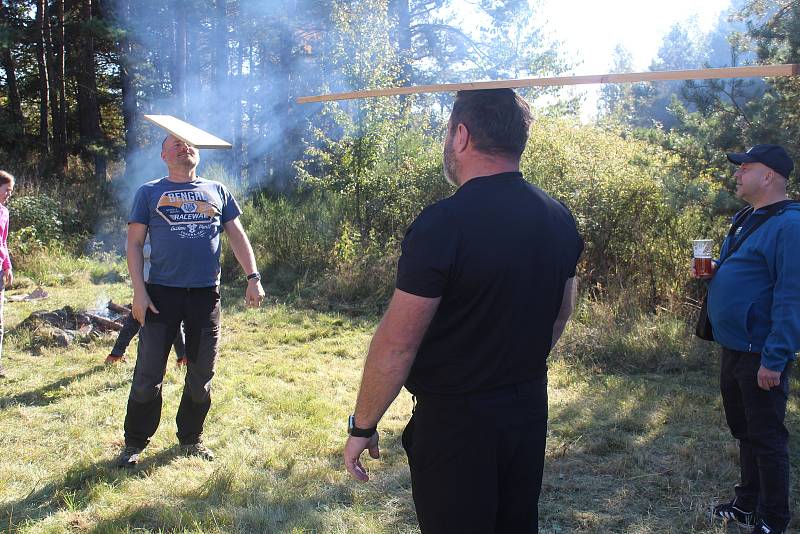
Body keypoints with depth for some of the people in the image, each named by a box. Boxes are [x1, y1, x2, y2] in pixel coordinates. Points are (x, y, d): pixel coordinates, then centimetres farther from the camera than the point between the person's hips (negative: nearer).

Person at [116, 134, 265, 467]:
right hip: (161, 293, -2)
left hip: (206, 293, 2)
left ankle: (191, 439, 26)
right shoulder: (149, 192, 8)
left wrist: (253, 278, 2)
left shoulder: (217, 191, 14)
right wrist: (139, 291, -7)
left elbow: (237, 236, 13)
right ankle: (134, 443, 17)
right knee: (148, 374, 1)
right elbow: (134, 243, 4)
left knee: (201, 374, 9)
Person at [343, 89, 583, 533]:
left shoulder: (443, 224, -23)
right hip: (530, 409, 7)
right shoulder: (560, 219, -1)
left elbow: (396, 343, -22)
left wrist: (362, 427, -10)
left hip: (456, 418, -6)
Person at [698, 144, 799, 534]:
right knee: (744, 431, 20)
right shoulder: (744, 219, 11)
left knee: (766, 439, 4)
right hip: (733, 348, 9)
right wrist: (710, 274, 3)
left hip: (761, 354, -9)